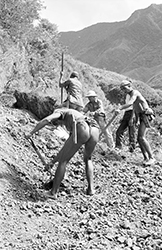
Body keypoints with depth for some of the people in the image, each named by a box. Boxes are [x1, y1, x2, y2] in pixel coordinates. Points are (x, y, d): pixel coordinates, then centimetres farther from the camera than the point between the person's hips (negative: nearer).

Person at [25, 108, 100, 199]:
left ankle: (54, 192, 15)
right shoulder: (72, 125, 47)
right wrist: (53, 161, 52)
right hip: (95, 132, 6)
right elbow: (66, 149, 48)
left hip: (82, 131, -6)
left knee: (63, 160, 11)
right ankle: (91, 188, 23)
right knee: (87, 159, 34)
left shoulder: (59, 112, 28)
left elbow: (46, 120, 5)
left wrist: (31, 133, 15)